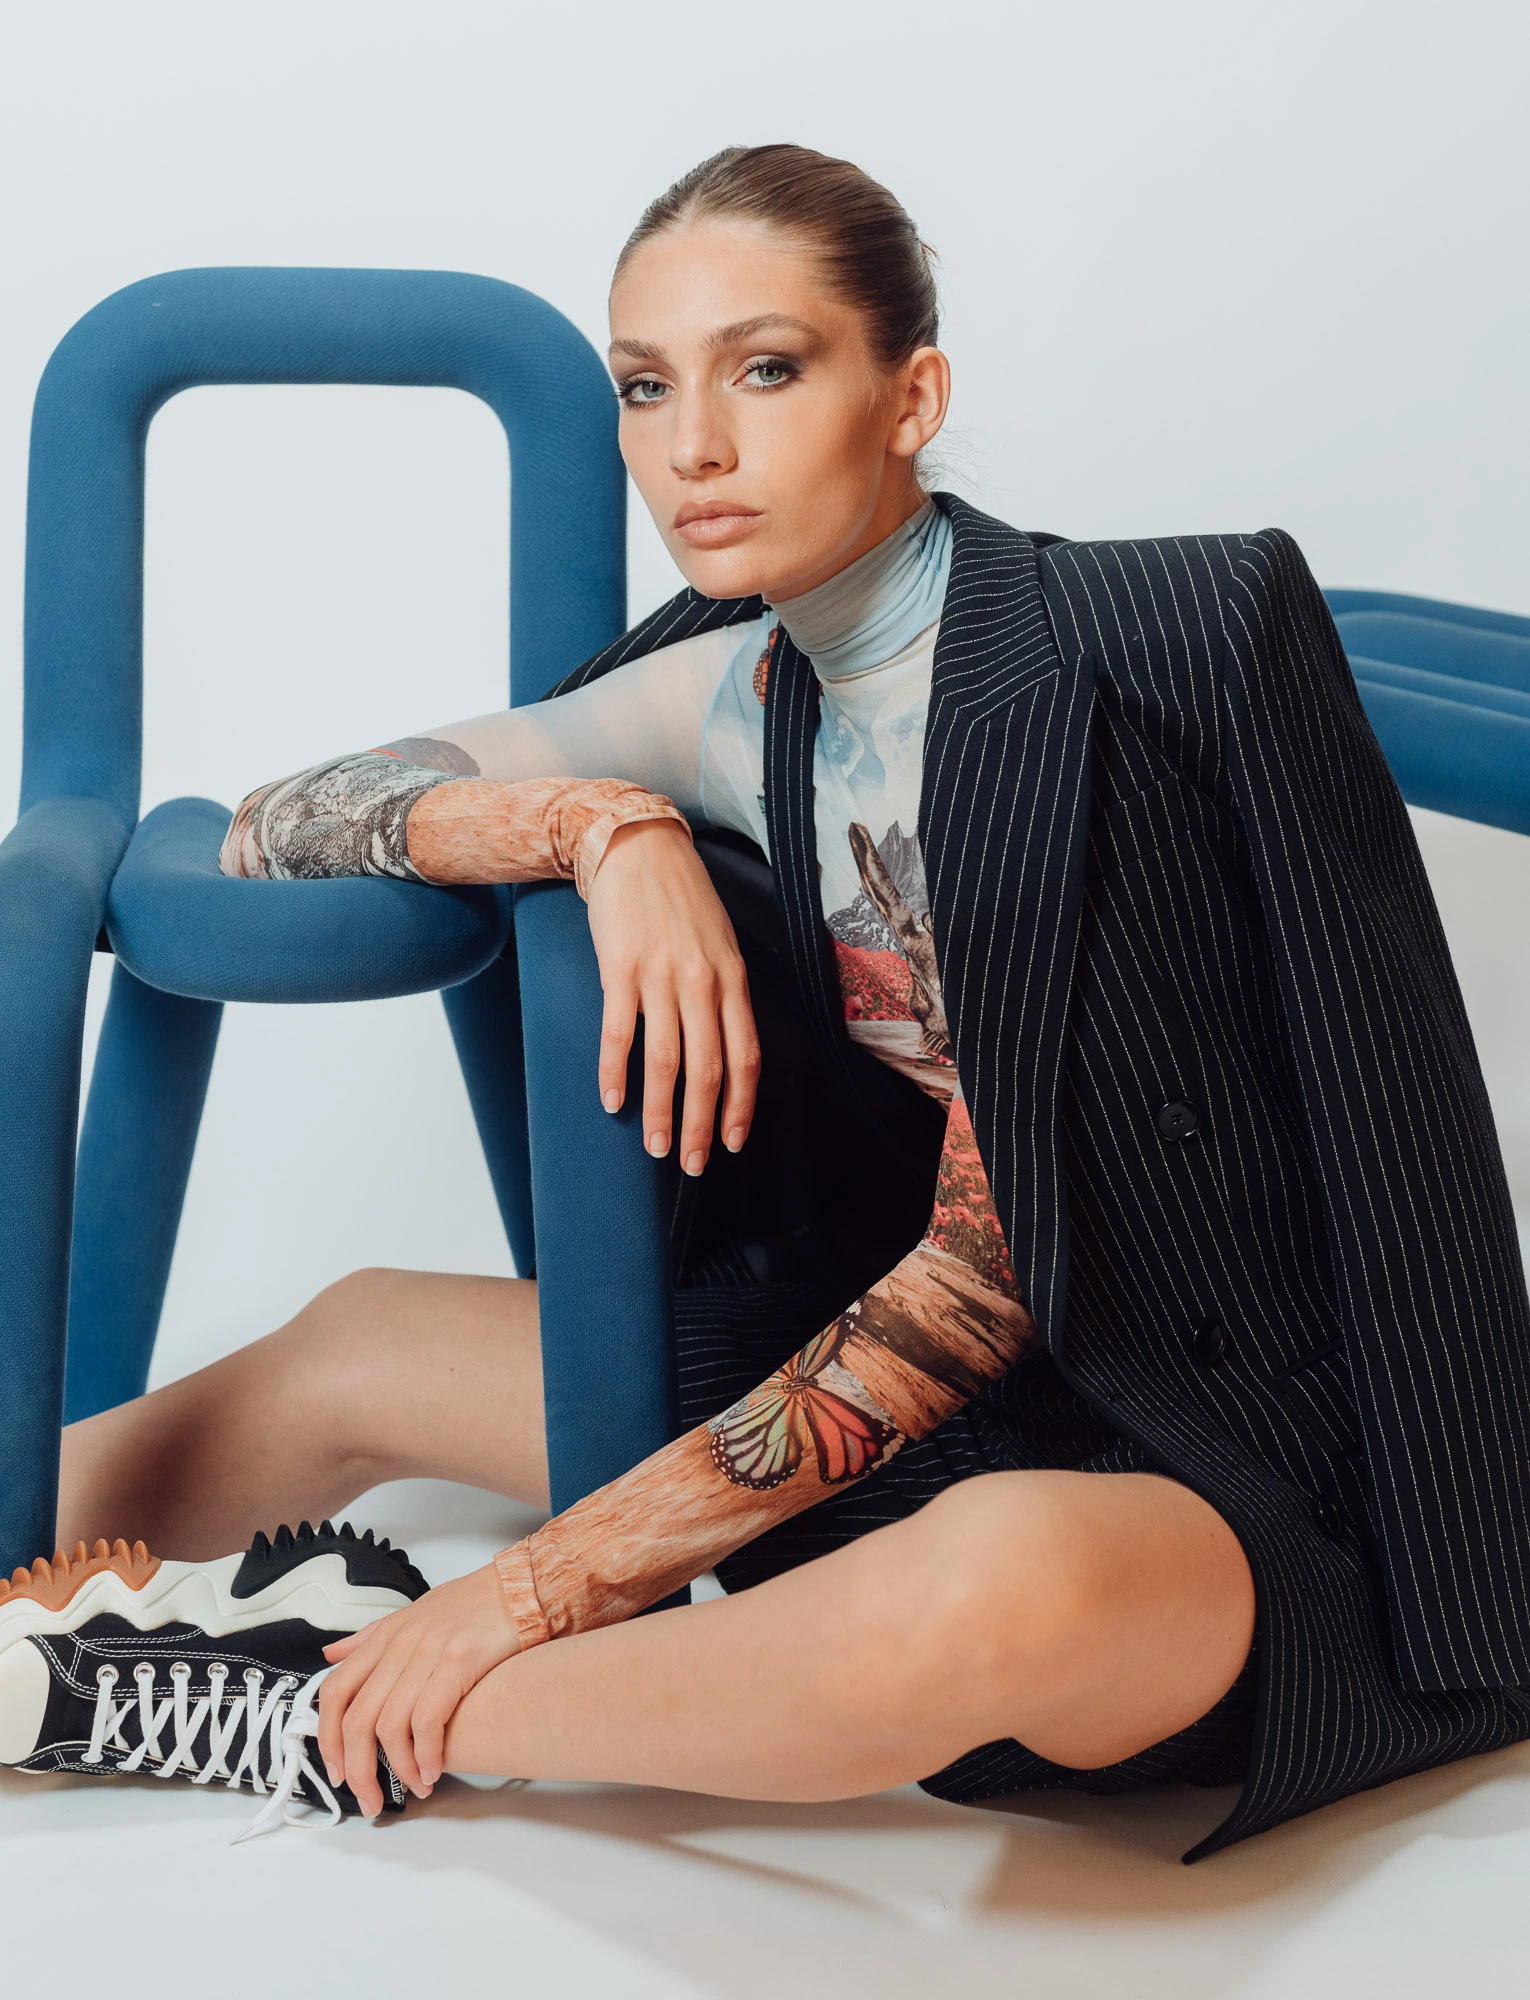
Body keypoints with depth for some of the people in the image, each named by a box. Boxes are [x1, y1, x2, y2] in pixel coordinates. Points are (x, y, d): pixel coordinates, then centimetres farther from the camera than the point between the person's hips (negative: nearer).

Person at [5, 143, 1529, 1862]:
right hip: (914, 1383, 7)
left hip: (1242, 1478, -7)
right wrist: (605, 823, -16)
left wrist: (566, 1571, -20)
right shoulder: (737, 701, 3)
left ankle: (330, 1723, -19)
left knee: (998, 1578, -39)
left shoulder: (1108, 666, -19)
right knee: (357, 1342, 11)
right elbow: (269, 832, 4)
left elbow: (1001, 1264, -20)